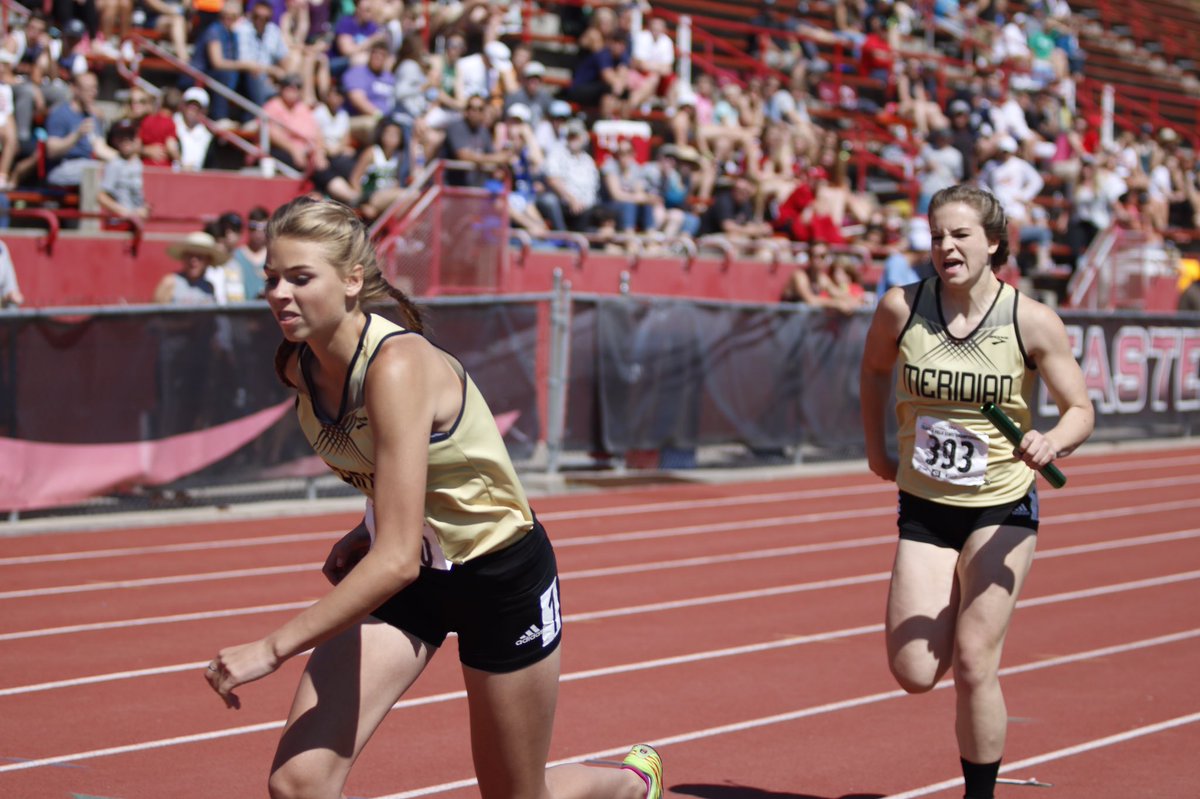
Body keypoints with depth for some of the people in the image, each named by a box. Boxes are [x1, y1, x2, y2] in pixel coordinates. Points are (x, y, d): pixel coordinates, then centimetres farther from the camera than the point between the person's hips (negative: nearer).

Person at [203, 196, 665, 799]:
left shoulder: (398, 365, -33)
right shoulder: (299, 365, -9)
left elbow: (398, 559, -37)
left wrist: (273, 648, -36)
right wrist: (367, 532, -3)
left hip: (500, 574, -6)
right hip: (402, 574, 6)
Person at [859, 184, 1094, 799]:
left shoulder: (1033, 322, -12)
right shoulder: (901, 308, -6)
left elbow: (1081, 410, -5)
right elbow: (873, 369, 16)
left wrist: (1052, 442, -25)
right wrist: (876, 449, 13)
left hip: (1001, 509, -3)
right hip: (923, 507, 3)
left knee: (973, 666, -10)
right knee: (914, 674, -2)